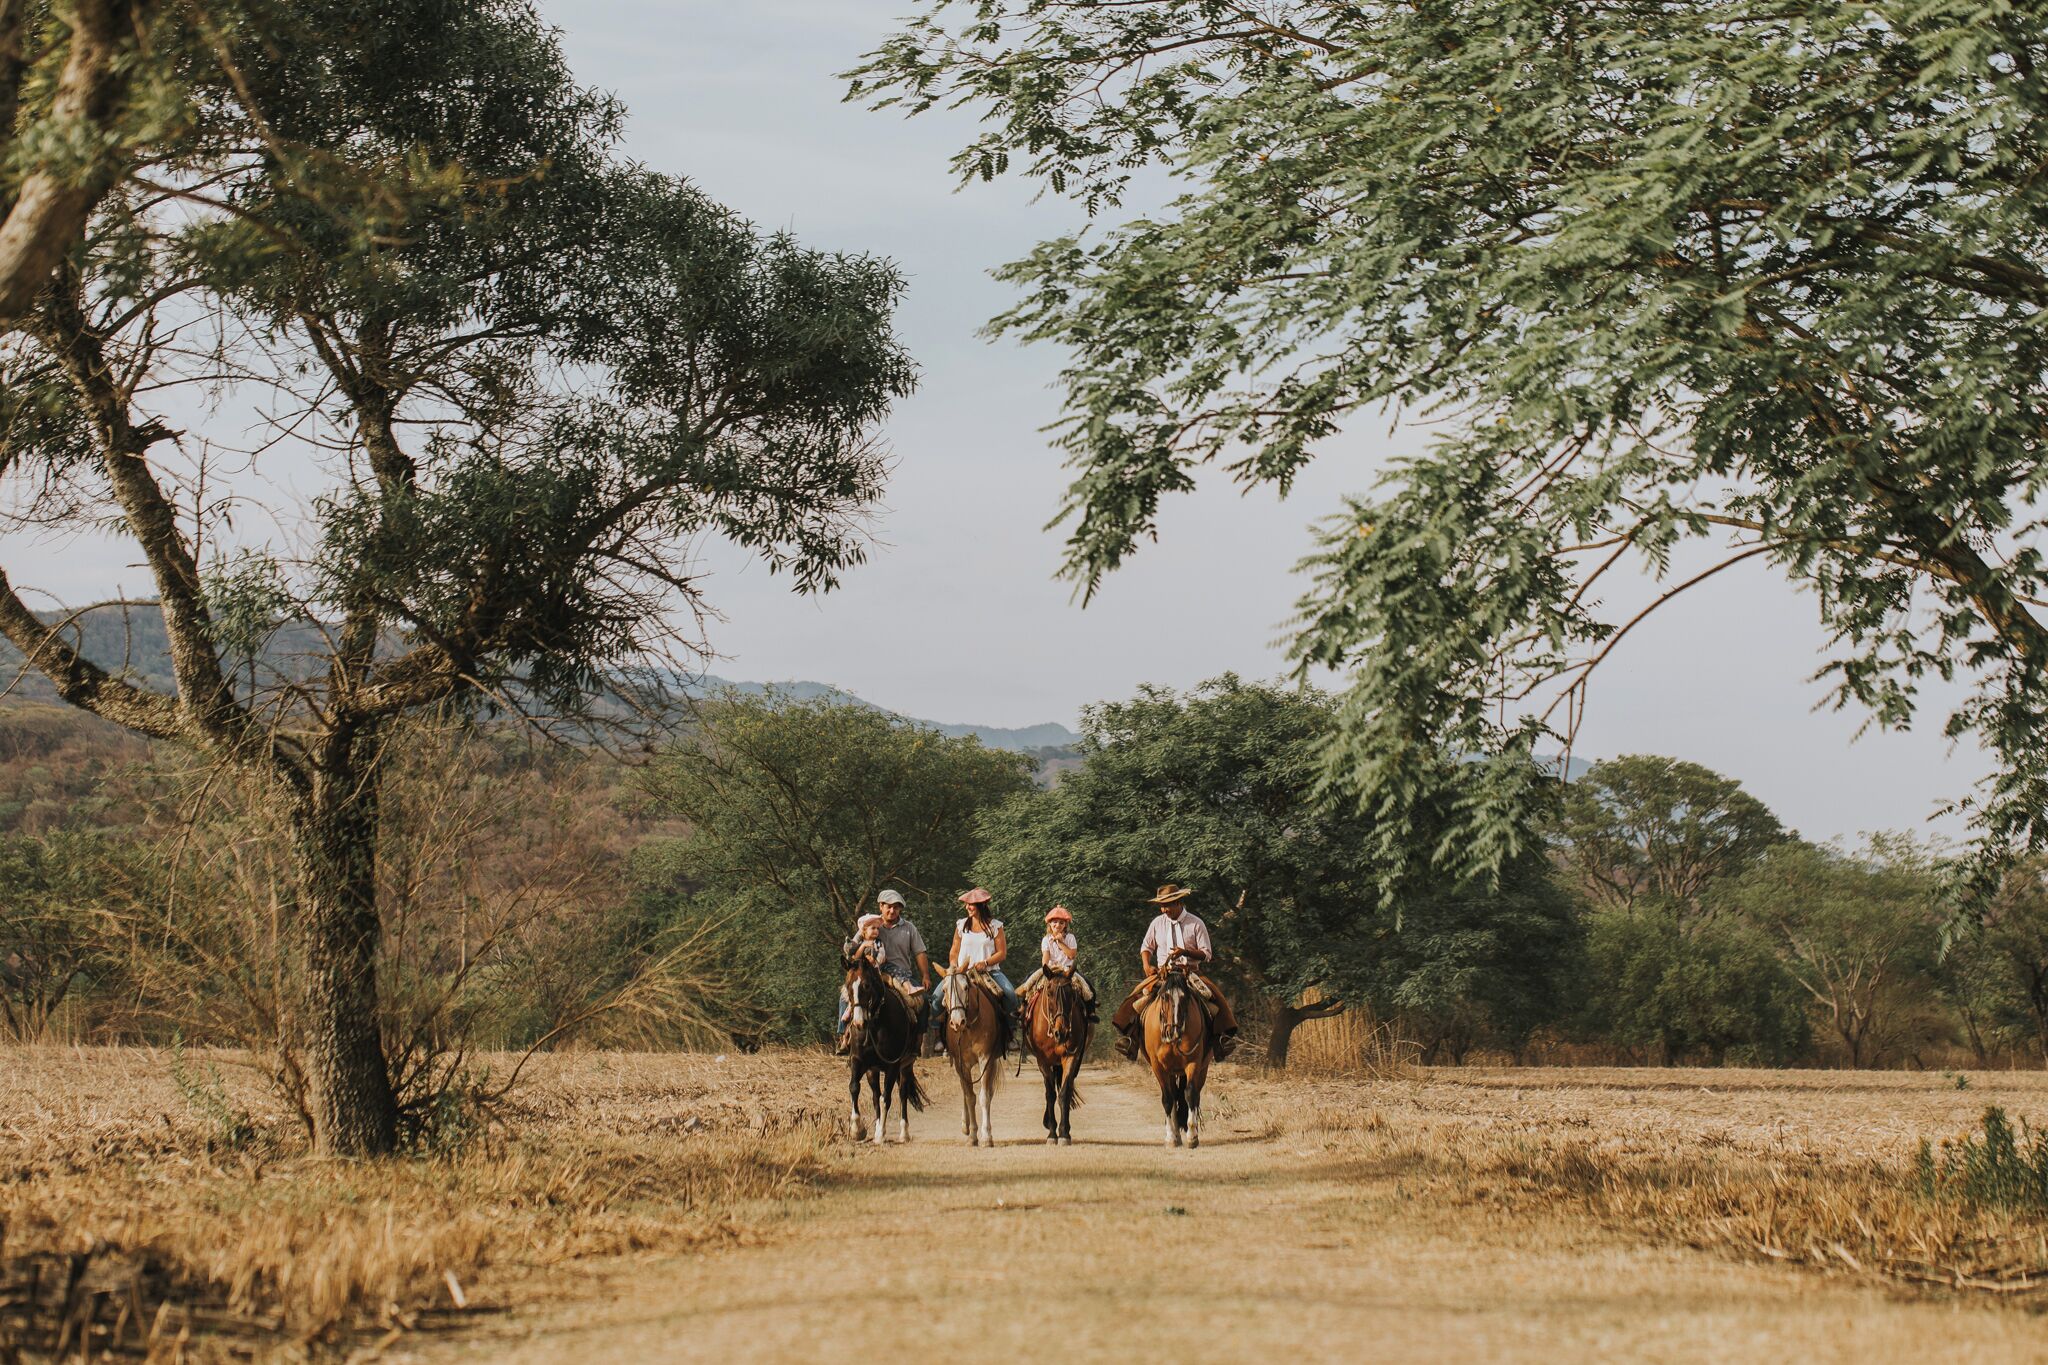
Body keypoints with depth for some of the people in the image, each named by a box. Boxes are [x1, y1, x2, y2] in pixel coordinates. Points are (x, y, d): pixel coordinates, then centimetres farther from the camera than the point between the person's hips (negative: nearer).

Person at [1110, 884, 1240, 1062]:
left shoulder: (1196, 923, 0)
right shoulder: (1157, 923, 7)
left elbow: (1206, 954, -1)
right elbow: (1146, 948, 18)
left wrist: (1185, 952, -19)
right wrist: (1147, 966, -2)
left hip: (1191, 972, -2)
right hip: (1162, 972, 2)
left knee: (1215, 996, -27)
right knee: (1137, 995, -23)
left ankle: (1222, 1036, -20)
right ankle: (1130, 1036, -20)